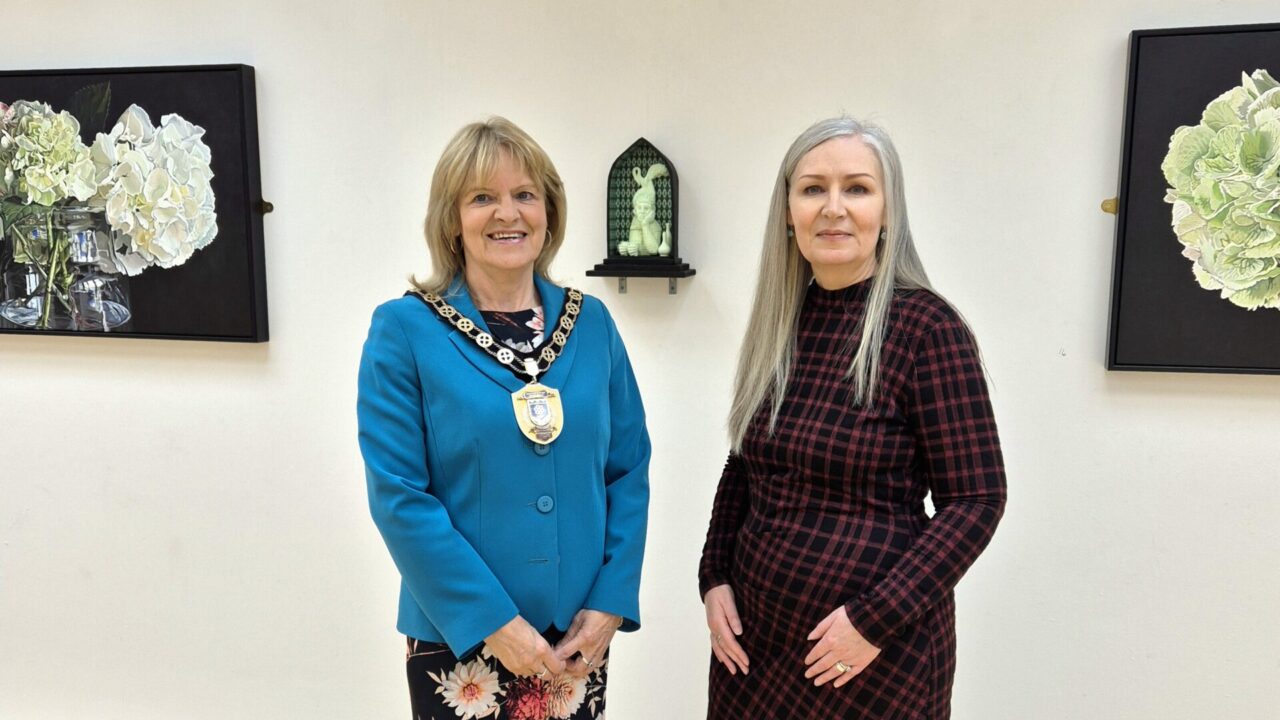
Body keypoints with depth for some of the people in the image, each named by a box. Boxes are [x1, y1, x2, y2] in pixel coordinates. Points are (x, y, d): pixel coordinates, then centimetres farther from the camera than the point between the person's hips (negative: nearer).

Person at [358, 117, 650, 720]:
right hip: (459, 639, -3)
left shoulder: (592, 323, 0)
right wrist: (492, 620, -14)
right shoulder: (403, 329, -9)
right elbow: (398, 495, -12)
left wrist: (611, 601, -5)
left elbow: (629, 468, 2)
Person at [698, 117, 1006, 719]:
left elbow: (975, 500, -14)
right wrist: (714, 578, 2)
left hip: (875, 647, -5)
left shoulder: (927, 327, -14)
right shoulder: (777, 322, 1)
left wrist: (877, 619, -17)